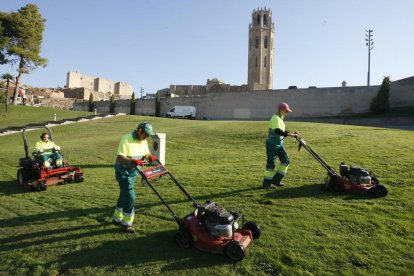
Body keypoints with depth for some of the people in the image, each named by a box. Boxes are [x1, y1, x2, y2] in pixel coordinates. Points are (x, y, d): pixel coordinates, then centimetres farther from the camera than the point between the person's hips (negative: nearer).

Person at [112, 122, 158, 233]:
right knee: (130, 197, -9)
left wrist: (150, 157, -15)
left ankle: (116, 218, 35)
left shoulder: (143, 141, 1)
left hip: (133, 172, 8)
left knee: (124, 195, 18)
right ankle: (126, 224, 5)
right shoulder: (126, 139, -22)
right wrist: (133, 161, -43)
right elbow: (120, 158, -28)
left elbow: (146, 154, 7)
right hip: (123, 172, -8)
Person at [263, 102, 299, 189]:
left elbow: (283, 130, 18)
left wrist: (292, 133, 5)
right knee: (271, 163, -2)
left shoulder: (280, 118, 12)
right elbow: (278, 131, -32)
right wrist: (291, 135, -32)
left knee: (285, 160, 9)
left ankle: (276, 180, 18)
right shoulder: (275, 118, -18)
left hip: (279, 144, 10)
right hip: (272, 144, -10)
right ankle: (267, 183, 11)